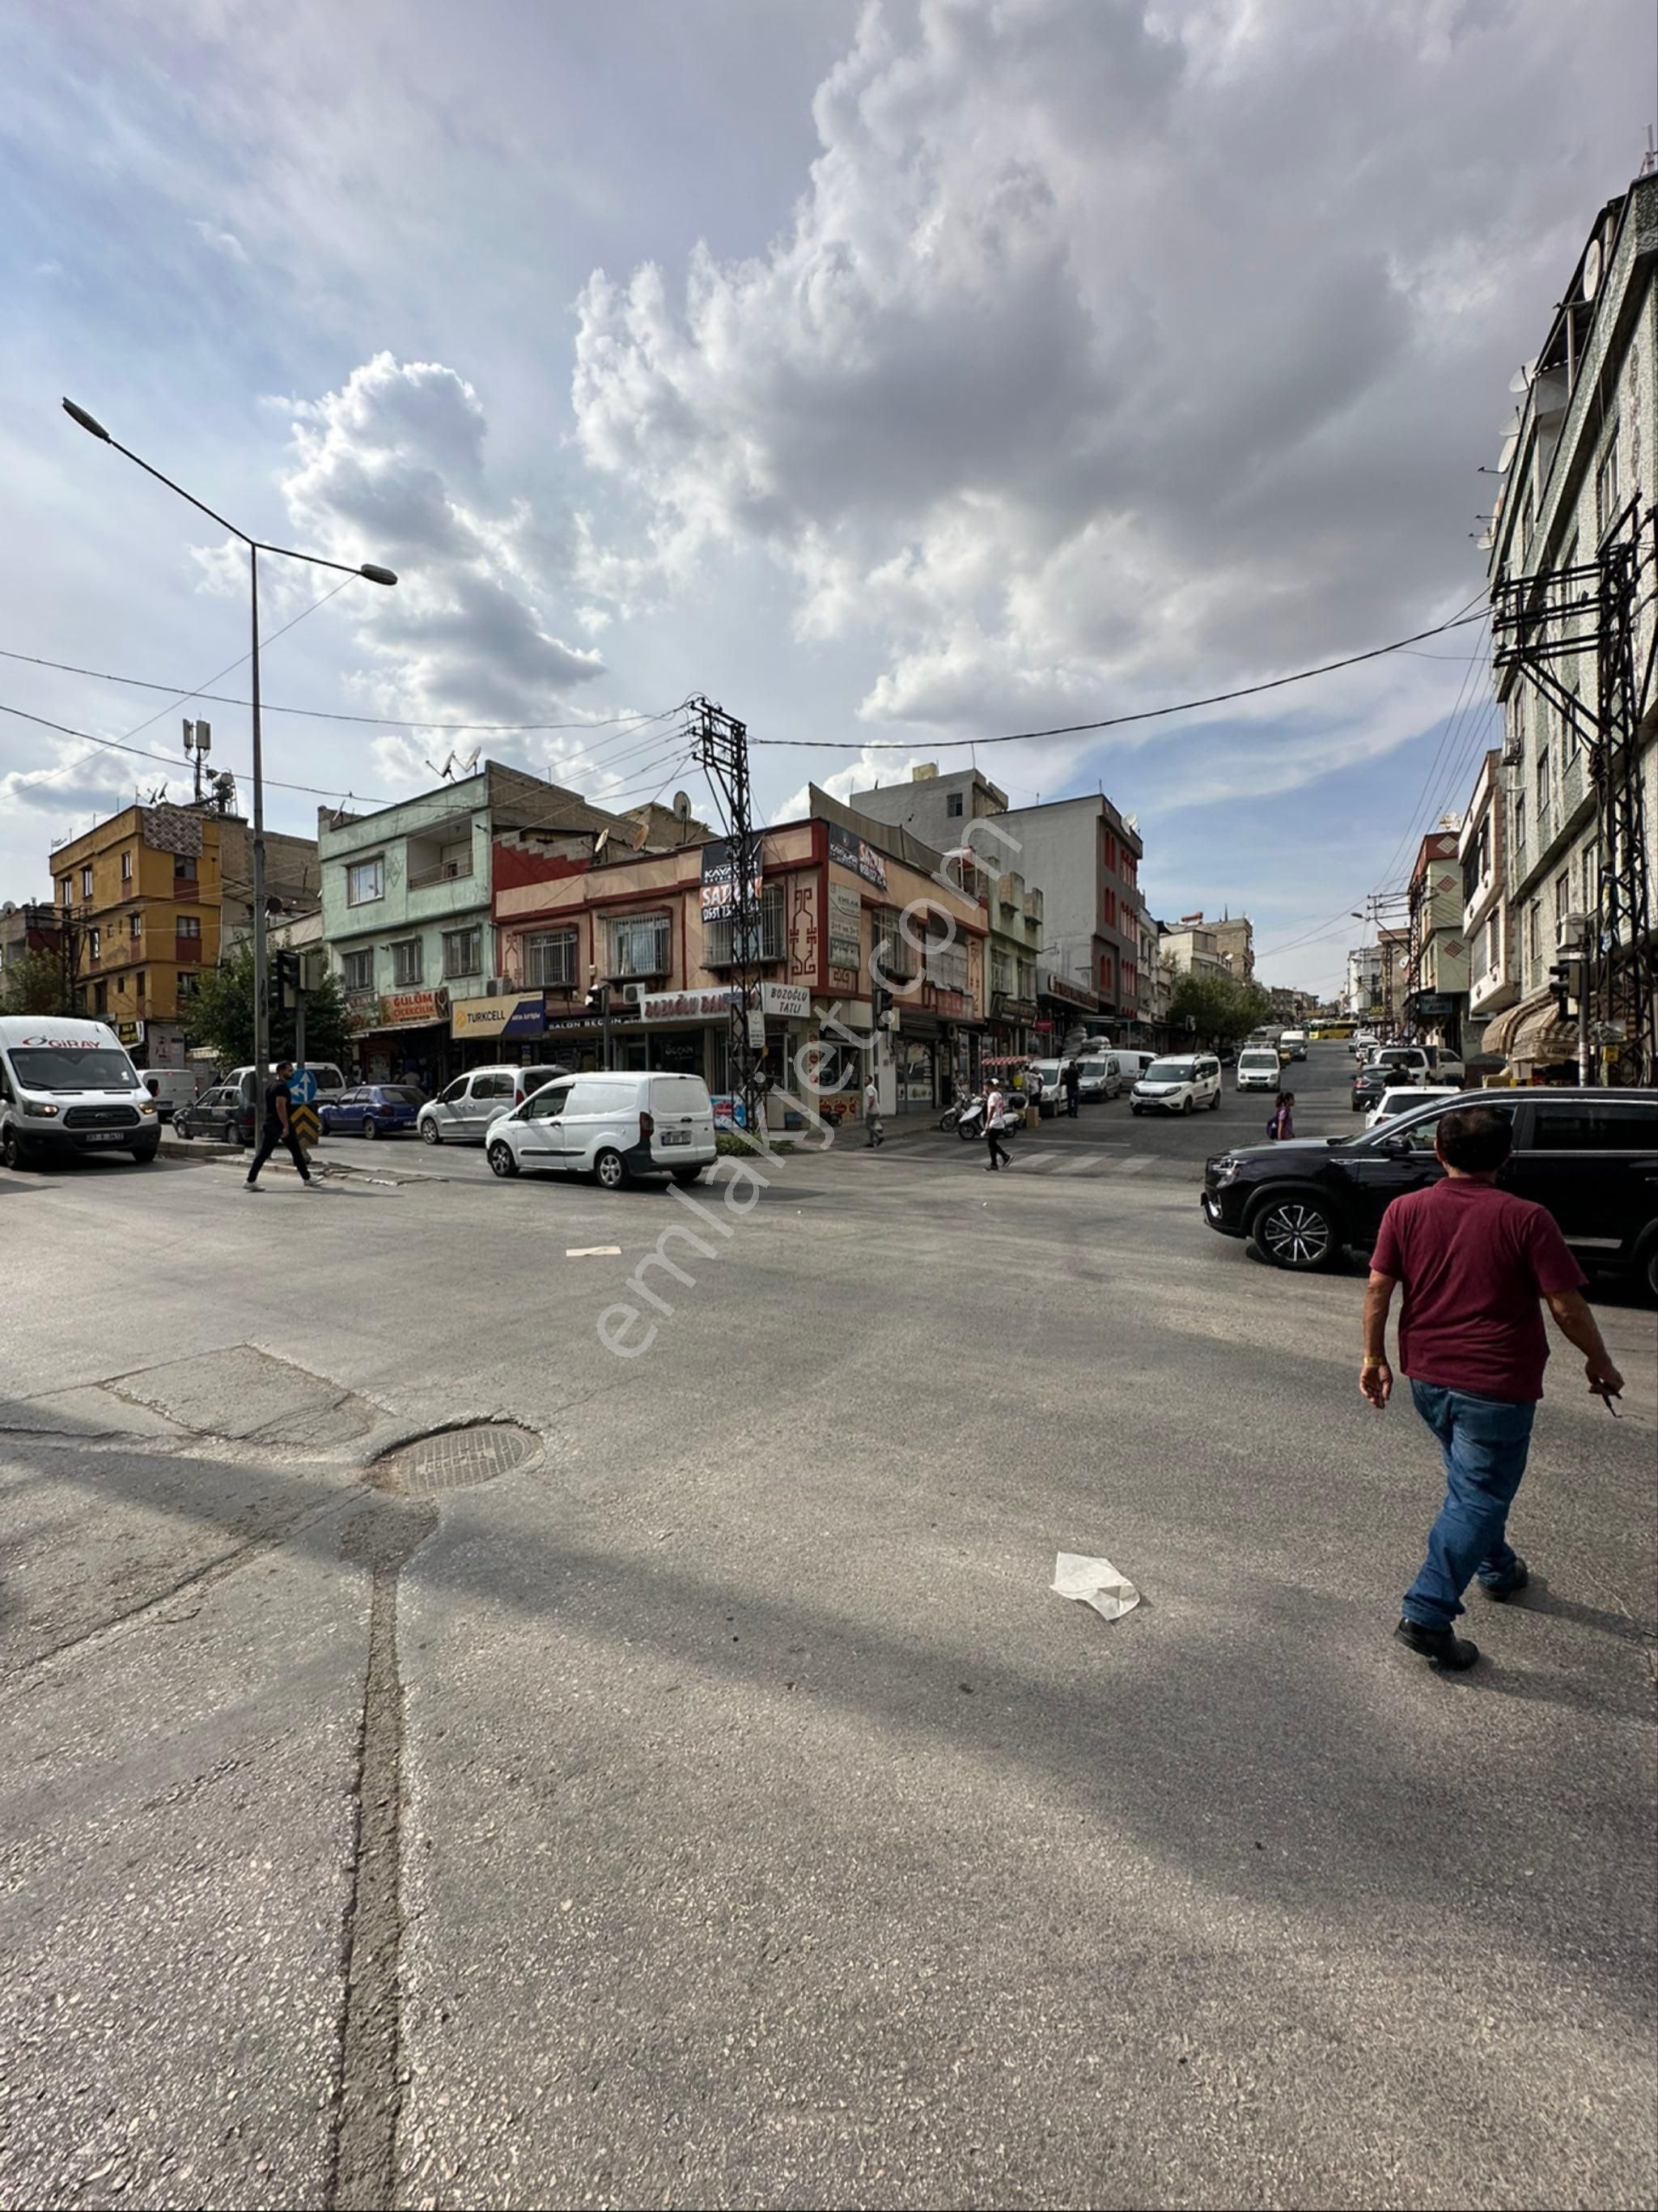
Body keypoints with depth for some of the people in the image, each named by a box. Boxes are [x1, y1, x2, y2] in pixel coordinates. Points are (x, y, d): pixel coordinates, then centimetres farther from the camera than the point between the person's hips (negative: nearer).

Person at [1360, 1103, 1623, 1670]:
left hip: (1426, 1378, 4)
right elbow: (1567, 1307, -10)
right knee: (1478, 1496, 4)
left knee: (1470, 1481, 27)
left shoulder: (1405, 1210, -4)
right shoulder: (1526, 1219, -12)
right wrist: (1600, 1364, 8)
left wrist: (1374, 1357, 6)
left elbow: (1378, 1288, -5)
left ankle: (1497, 1568, 47)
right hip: (1497, 1386, -4)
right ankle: (1427, 1615, 2)